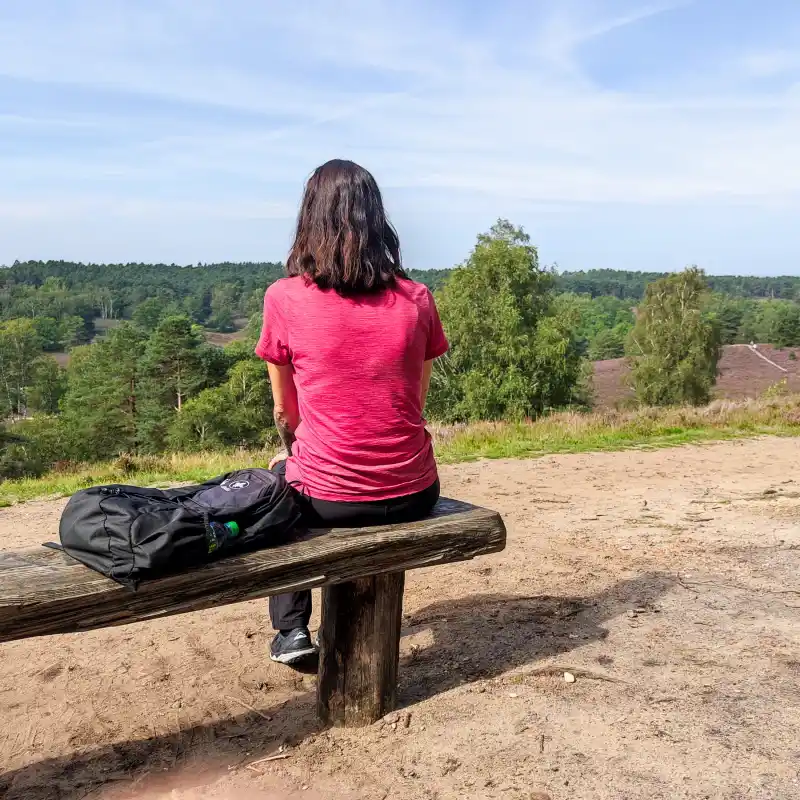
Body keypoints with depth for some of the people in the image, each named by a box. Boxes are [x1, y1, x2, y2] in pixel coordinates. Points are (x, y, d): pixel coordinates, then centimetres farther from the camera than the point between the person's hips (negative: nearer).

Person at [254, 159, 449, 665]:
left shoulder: (285, 299, -9)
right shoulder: (416, 300, -3)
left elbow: (285, 411, 2)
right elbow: (417, 400, 7)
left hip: (327, 501, -2)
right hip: (413, 497, 3)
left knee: (277, 476, 33)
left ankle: (292, 629, 29)